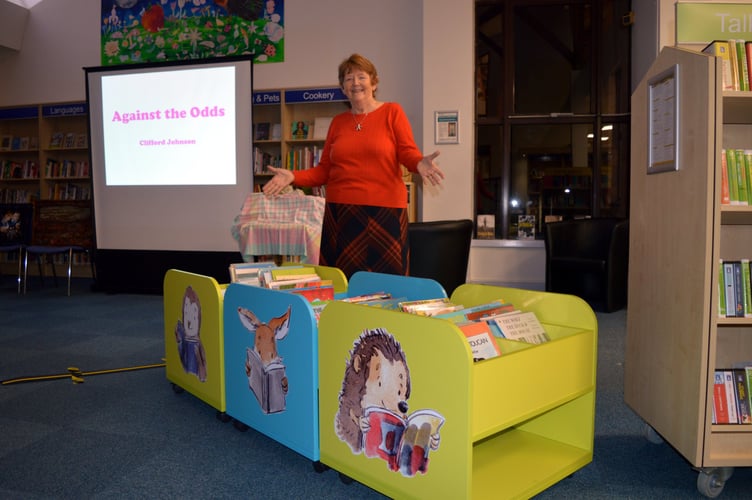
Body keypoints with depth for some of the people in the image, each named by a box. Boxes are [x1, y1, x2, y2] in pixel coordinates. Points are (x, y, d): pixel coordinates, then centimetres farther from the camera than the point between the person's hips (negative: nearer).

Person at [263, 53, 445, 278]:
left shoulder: (392, 112, 6)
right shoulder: (338, 122, 16)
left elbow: (408, 152, -3)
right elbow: (324, 170, 14)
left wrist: (420, 164, -25)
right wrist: (293, 177, 0)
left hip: (384, 211, -3)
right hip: (340, 212, 3)